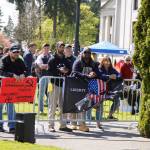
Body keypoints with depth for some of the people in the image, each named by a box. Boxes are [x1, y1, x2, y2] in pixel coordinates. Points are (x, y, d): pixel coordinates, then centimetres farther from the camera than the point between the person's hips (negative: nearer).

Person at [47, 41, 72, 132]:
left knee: (64, 106, 7)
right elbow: (50, 72, -10)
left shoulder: (66, 60, 14)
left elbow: (70, 71, 17)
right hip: (55, 84, -5)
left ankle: (63, 125, 13)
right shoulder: (52, 60, -1)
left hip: (64, 84, 5)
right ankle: (51, 125, 0)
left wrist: (66, 71, -4)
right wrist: (59, 71, -18)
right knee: (53, 106, -3)